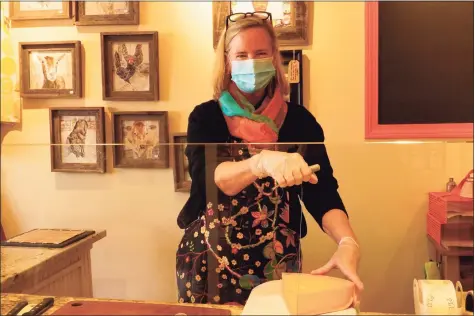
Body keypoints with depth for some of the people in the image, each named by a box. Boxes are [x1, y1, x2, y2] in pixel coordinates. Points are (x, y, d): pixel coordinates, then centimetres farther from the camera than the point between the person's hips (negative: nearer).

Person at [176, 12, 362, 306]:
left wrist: (348, 242, -32)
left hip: (276, 260, 1)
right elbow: (209, 177, -24)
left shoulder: (299, 120, -4)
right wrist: (262, 161, -44)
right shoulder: (205, 117, -6)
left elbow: (322, 192, -12)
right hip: (210, 260, 0)